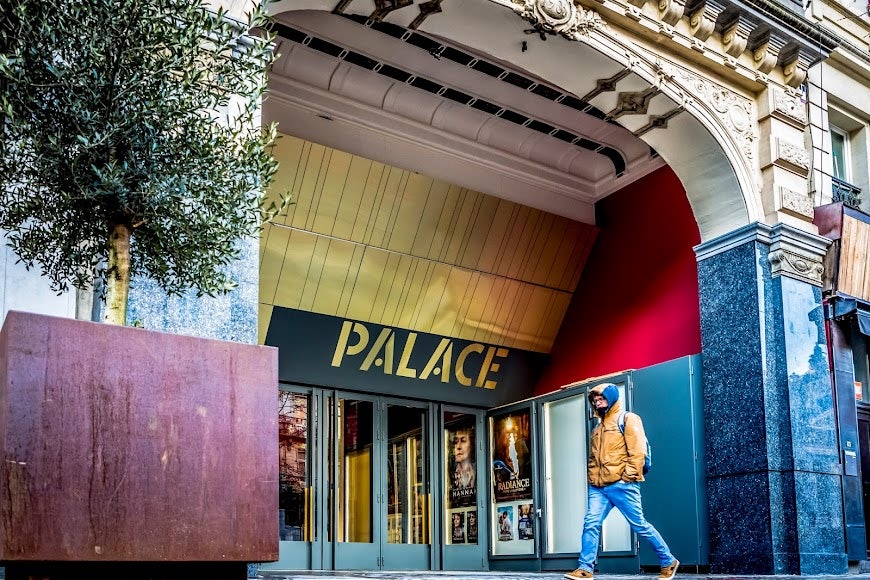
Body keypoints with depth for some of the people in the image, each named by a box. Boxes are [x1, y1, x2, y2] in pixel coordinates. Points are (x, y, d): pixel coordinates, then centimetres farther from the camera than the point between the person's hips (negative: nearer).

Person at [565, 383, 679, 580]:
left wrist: (628, 477, -15)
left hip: (621, 485, -6)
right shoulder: (598, 426, 22)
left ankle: (668, 562, 15)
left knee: (639, 525, 0)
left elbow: (637, 451, -9)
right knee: (591, 524, -7)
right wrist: (593, 477, 11)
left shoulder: (627, 419, 0)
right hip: (598, 487, 6)